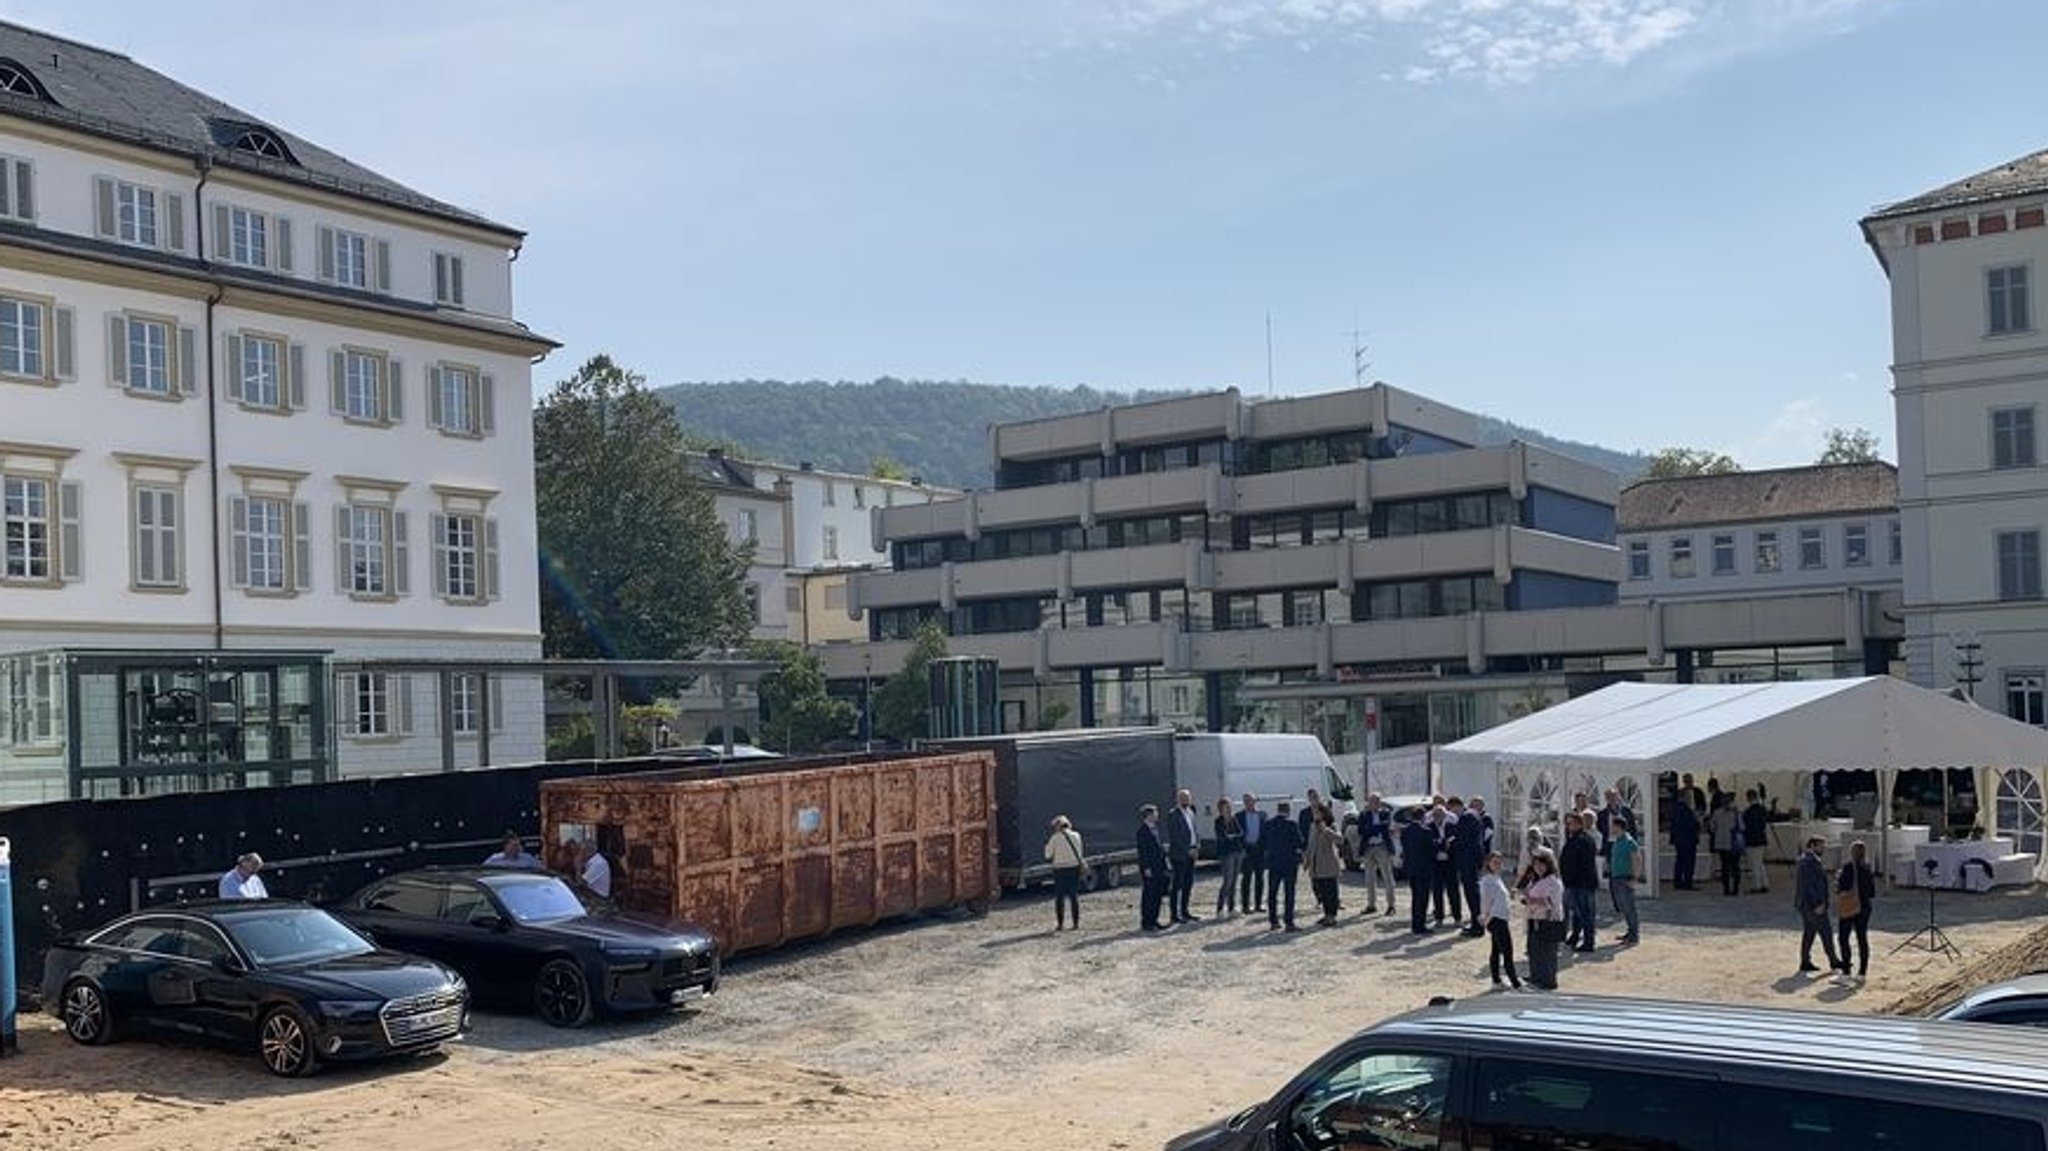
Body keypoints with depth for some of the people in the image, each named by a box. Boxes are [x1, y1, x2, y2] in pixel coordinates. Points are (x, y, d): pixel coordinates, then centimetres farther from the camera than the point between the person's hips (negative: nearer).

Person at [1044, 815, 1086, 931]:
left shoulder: (1055, 838, -8)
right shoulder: (1076, 836, 2)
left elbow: (1048, 856, 0)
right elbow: (1080, 852, 9)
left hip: (1060, 870, -3)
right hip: (1074, 868, 3)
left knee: (1060, 897, 3)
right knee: (1074, 896, 9)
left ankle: (1060, 924, 0)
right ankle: (1076, 923, 8)